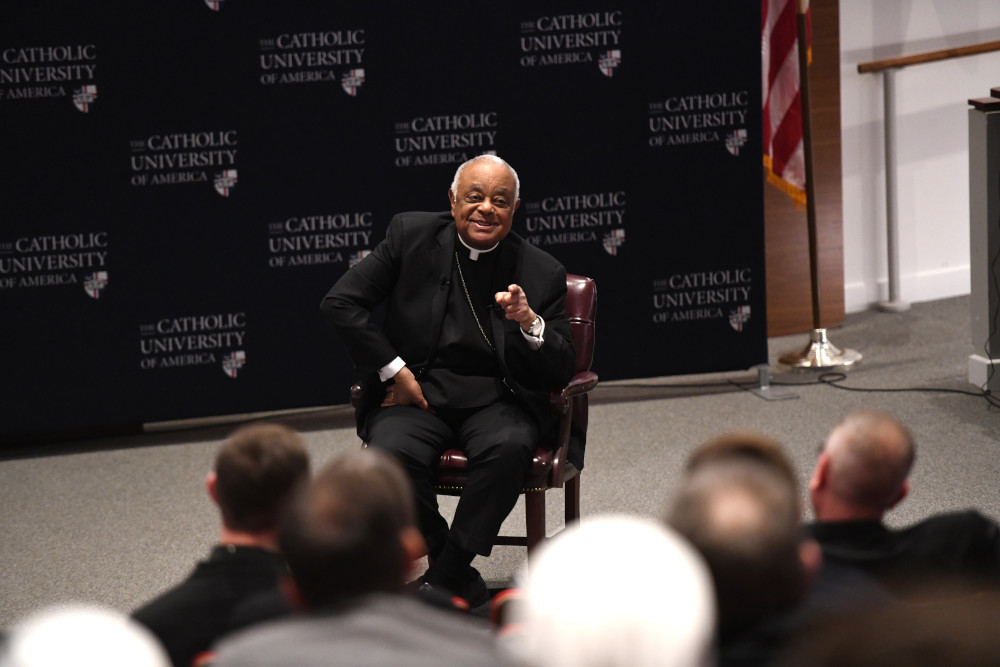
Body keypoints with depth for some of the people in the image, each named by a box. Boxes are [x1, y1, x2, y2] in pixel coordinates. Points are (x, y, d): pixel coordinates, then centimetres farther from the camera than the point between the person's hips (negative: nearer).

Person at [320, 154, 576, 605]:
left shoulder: (542, 273, 5)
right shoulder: (411, 236, 5)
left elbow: (560, 373, 1)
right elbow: (340, 302, 2)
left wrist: (530, 323, -20)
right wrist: (394, 370, -4)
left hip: (496, 399, 0)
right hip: (417, 393, 0)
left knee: (508, 447, -35)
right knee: (390, 454, -32)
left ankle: (439, 583, -24)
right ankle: (464, 584, -15)